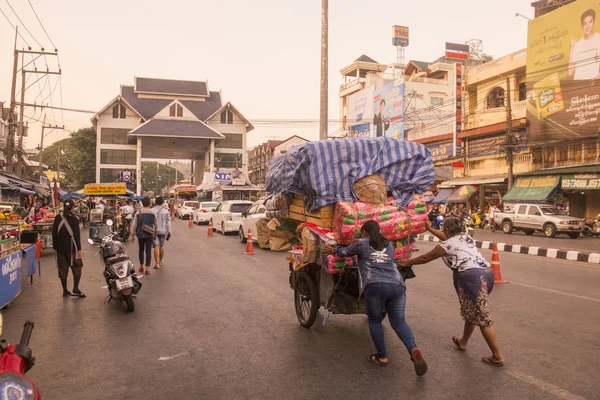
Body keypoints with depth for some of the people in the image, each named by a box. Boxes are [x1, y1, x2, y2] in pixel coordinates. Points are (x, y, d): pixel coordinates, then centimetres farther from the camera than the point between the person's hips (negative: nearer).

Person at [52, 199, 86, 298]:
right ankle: (75, 289, -1)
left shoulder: (58, 218, 3)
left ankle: (65, 291, 14)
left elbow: (54, 233, 7)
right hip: (71, 248, -4)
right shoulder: (74, 219, -10)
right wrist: (79, 249, -9)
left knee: (62, 269, 10)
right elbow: (77, 235, -12)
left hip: (60, 248, 4)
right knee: (77, 267, 6)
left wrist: (55, 246, 14)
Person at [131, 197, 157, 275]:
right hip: (149, 235, 0)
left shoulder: (138, 213, -5)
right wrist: (155, 234, 19)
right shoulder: (152, 213, -3)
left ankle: (141, 266, 26)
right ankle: (147, 268, -5)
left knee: (141, 250, 16)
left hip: (140, 235, 1)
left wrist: (132, 235, 5)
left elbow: (134, 225, -4)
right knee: (148, 251, 1)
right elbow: (156, 225, 6)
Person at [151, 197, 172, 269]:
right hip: (163, 231, 2)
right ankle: (160, 261, 31)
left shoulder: (152, 211, -4)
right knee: (161, 246, 16)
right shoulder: (166, 211, 0)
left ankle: (157, 263, -13)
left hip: (154, 231, -2)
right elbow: (168, 223, 1)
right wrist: (169, 232, 6)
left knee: (156, 247, -5)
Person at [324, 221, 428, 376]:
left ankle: (382, 357, 15)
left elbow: (345, 252, 32)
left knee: (374, 320, 16)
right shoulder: (389, 245, 28)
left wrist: (333, 249, 53)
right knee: (398, 321, 12)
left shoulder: (361, 243, 16)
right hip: (397, 286, 4)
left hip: (375, 286, -4)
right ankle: (414, 349, -12)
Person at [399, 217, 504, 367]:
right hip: (487, 273, 9)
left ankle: (497, 357, 2)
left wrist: (407, 262, 27)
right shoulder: (466, 236, 23)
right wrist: (430, 229, 51)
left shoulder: (446, 245, 2)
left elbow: (425, 258, 14)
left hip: (472, 277, -9)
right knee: (471, 312, 22)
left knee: (483, 318, -3)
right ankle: (463, 342, 37)